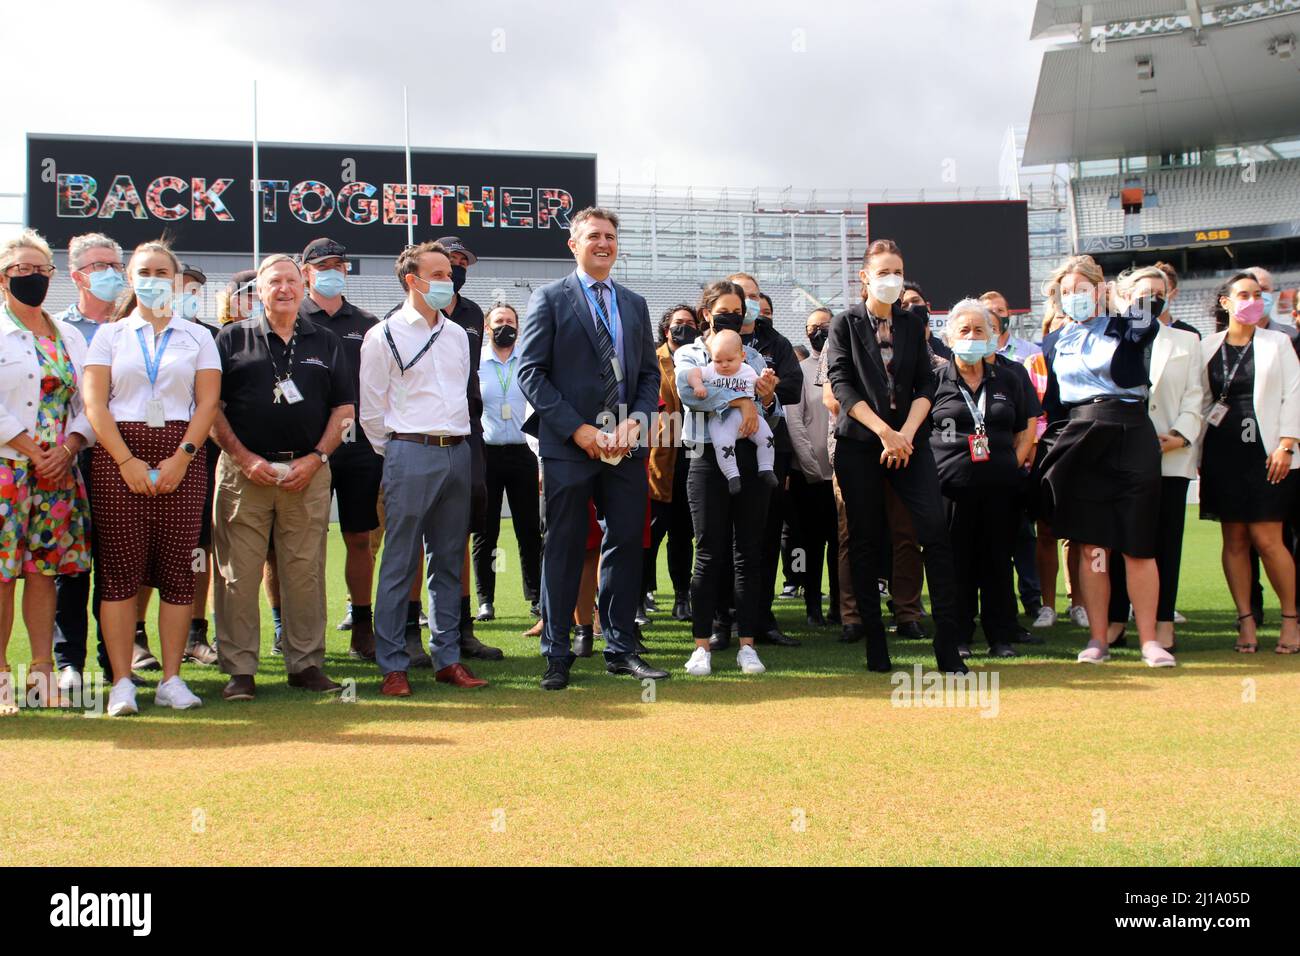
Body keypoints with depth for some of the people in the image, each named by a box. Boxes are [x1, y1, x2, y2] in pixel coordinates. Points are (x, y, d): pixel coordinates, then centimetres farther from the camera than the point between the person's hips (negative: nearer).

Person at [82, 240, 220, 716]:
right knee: (121, 568, -4)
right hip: (118, 456, 0)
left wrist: (182, 458, -10)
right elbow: (94, 403, 1)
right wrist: (127, 461, -11)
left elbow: (208, 403, 3)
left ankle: (171, 679, 4)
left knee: (177, 567, -2)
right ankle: (122, 682, 0)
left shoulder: (198, 338, 12)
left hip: (181, 456, 0)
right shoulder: (110, 335, 11)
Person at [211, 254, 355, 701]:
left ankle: (306, 663, 12)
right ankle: (239, 669, 5)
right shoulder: (232, 339, 8)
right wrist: (243, 457, -7)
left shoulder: (325, 342, 14)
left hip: (308, 471, 2)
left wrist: (317, 457, -2)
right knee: (238, 573, -2)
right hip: (244, 470, -1)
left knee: (306, 571, 3)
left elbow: (344, 407, 11)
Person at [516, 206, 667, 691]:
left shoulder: (634, 304, 16)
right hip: (568, 446, -4)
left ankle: (620, 648, 16)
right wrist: (576, 429, -13)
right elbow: (530, 372, -6)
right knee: (564, 550, 0)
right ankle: (556, 654, 8)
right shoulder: (550, 299, 1)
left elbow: (649, 373, 15)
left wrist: (634, 421, -4)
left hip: (624, 446, 5)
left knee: (626, 544, 6)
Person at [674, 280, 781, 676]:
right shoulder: (688, 354, 7)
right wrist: (740, 399, -21)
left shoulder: (754, 357, 16)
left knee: (749, 553, 3)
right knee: (710, 554, -2)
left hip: (751, 459, 3)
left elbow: (771, 417, 12)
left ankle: (747, 644, 8)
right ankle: (702, 645, 4)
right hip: (709, 460, -3)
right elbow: (688, 390, -16)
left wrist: (767, 397, -10)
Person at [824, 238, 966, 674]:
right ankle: (875, 643, 7)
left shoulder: (912, 325, 13)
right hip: (859, 443, -2)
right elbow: (841, 384, -5)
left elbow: (926, 385, 6)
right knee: (865, 540, 0)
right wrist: (884, 431, -13)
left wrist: (906, 433, -10)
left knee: (935, 531, -11)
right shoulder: (845, 324, 5)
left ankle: (947, 642, -9)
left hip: (909, 441, 2)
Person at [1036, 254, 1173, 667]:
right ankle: (1098, 639, 6)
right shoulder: (1055, 342, 13)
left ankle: (1149, 640, 2)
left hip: (1130, 437, -2)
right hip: (1080, 442, 2)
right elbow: (1051, 401, 16)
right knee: (1092, 547, 1)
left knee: (1138, 546, -3)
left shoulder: (1125, 327, 6)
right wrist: (1050, 445, 9)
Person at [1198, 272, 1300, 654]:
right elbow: (1201, 400, 11)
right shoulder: (1208, 347, 10)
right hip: (1221, 451, 2)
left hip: (1264, 450, -2)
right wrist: (1198, 453, 7)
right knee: (1234, 538, 1)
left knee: (1266, 538, -8)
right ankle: (1245, 620, 7)